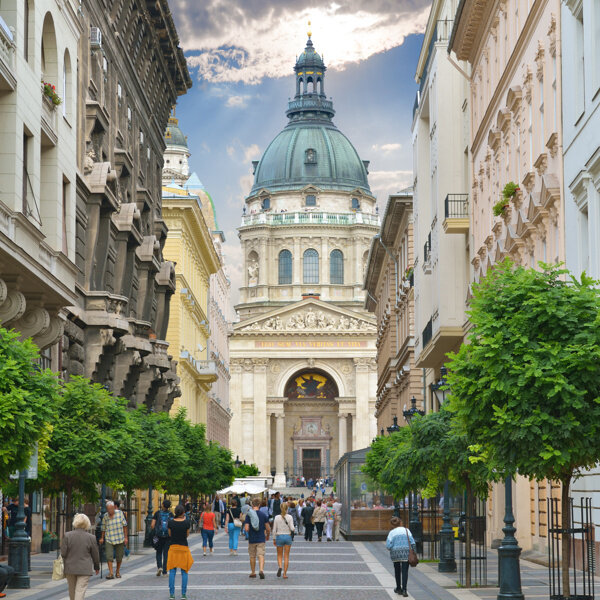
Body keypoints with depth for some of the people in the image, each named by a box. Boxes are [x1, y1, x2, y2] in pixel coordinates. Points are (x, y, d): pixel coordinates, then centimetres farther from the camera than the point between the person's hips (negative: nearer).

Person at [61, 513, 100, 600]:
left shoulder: (67, 536, -7)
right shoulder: (91, 537, -7)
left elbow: (63, 553, -6)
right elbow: (95, 554, 3)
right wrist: (97, 567, 18)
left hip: (70, 568, 2)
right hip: (85, 569, -2)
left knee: (72, 591, 17)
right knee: (80, 591, -4)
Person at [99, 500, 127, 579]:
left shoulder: (120, 513, -3)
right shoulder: (105, 516, 0)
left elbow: (124, 525, 1)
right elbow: (103, 528, 13)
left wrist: (125, 537, -1)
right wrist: (102, 538, 12)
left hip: (120, 539, 0)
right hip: (109, 539, 0)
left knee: (119, 557, 7)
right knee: (109, 556, -14)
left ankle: (118, 572, 25)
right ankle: (111, 573, -14)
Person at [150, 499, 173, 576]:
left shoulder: (157, 513, -1)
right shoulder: (170, 514, -2)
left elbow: (152, 525, -6)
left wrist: (152, 532, 10)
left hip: (159, 536, 0)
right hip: (168, 536, 0)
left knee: (159, 553, 15)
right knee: (166, 554, 7)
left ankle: (159, 567, -6)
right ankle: (164, 571, 6)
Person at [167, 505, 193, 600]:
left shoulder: (171, 522, -5)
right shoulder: (186, 522, -9)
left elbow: (170, 534, 7)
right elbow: (187, 535, 4)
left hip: (173, 547, 1)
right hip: (184, 547, -1)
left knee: (172, 572, 6)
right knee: (184, 572, 7)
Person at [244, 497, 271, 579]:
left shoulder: (248, 515, -8)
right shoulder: (263, 515, -3)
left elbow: (246, 528, -13)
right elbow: (268, 529, -1)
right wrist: (267, 536, 19)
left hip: (252, 539, 0)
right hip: (261, 539, 0)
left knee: (252, 556, 13)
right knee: (261, 555, -2)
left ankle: (253, 573, 21)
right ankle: (261, 570, -24)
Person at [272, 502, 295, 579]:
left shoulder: (277, 517, -4)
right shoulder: (289, 517, -7)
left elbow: (274, 530, -2)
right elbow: (292, 528, -14)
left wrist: (274, 539, 7)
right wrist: (294, 530, 9)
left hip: (279, 536, 0)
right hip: (288, 536, 0)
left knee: (279, 555, 12)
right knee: (286, 556, 7)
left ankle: (280, 566, -17)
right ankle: (285, 573, 4)